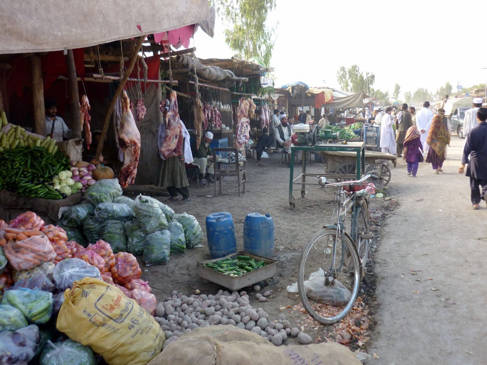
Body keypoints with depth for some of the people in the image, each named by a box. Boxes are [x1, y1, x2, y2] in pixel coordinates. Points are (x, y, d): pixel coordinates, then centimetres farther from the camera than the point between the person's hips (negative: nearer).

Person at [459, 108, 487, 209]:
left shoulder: (473, 132, -8)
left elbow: (467, 149, -6)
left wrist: (463, 164, -2)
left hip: (475, 161, -1)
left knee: (474, 184, 13)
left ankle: (475, 202, 18)